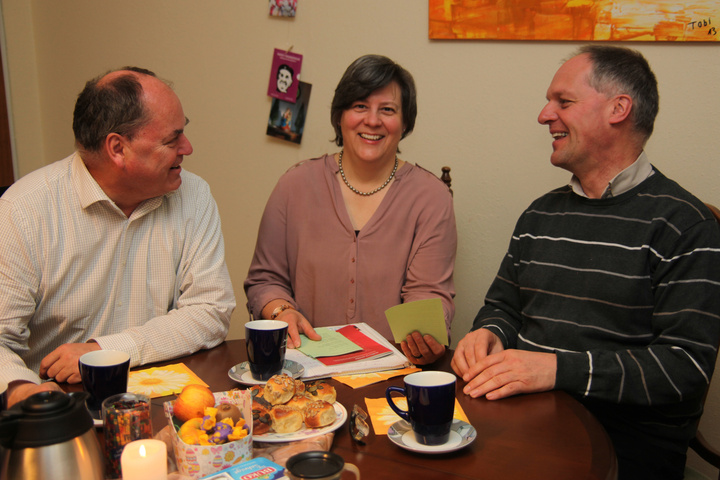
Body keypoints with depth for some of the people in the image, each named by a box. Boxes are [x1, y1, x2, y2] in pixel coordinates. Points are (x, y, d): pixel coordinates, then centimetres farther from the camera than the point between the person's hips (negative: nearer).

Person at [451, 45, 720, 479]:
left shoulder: (685, 225, -6)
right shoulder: (541, 214, 16)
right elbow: (504, 306, 24)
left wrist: (558, 368, -21)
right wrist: (488, 334, -1)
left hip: (629, 436, -5)